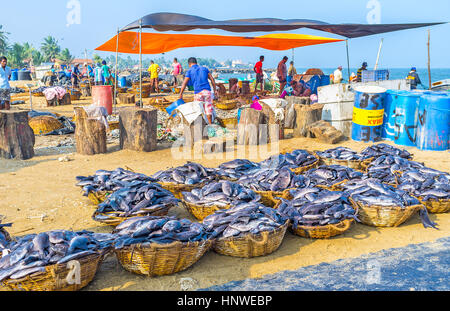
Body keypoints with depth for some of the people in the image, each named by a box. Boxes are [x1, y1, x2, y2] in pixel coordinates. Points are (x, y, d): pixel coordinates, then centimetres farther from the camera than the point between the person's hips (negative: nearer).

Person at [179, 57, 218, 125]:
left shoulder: (189, 71, 7)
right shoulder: (204, 68, 16)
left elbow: (184, 84, 1)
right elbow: (212, 79, 12)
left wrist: (181, 95, 5)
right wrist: (215, 90, 14)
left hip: (198, 92, -2)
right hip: (207, 91, 2)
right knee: (208, 108, 10)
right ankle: (210, 124, 14)